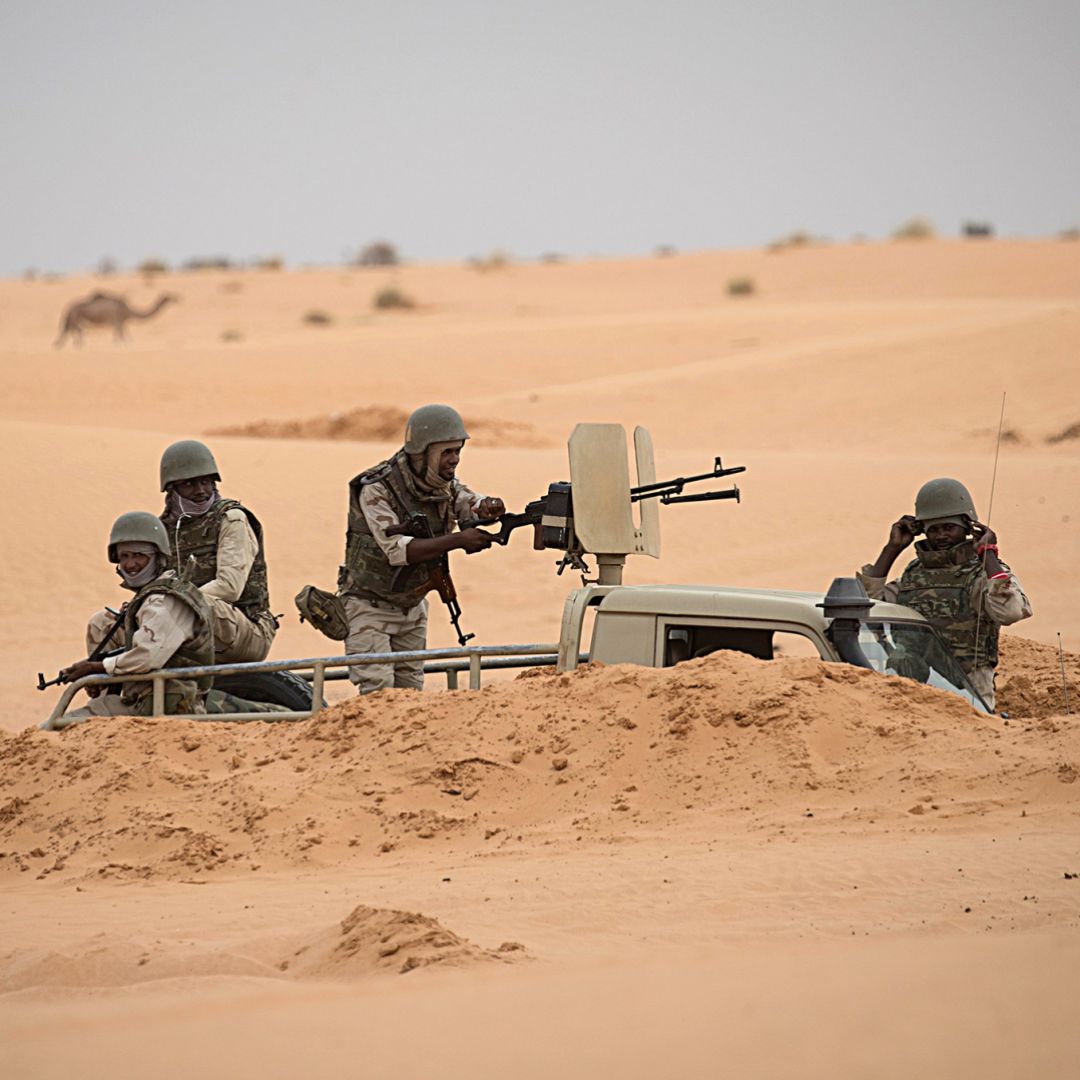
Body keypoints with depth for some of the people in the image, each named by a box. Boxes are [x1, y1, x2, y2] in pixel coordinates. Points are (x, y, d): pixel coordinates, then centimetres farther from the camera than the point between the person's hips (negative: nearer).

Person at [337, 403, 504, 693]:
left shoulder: (446, 484, -2)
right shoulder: (376, 490, -24)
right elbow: (398, 549, -32)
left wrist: (488, 507, -39)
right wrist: (458, 541, -41)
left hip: (412, 604, 7)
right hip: (370, 606, -7)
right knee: (378, 691, -17)